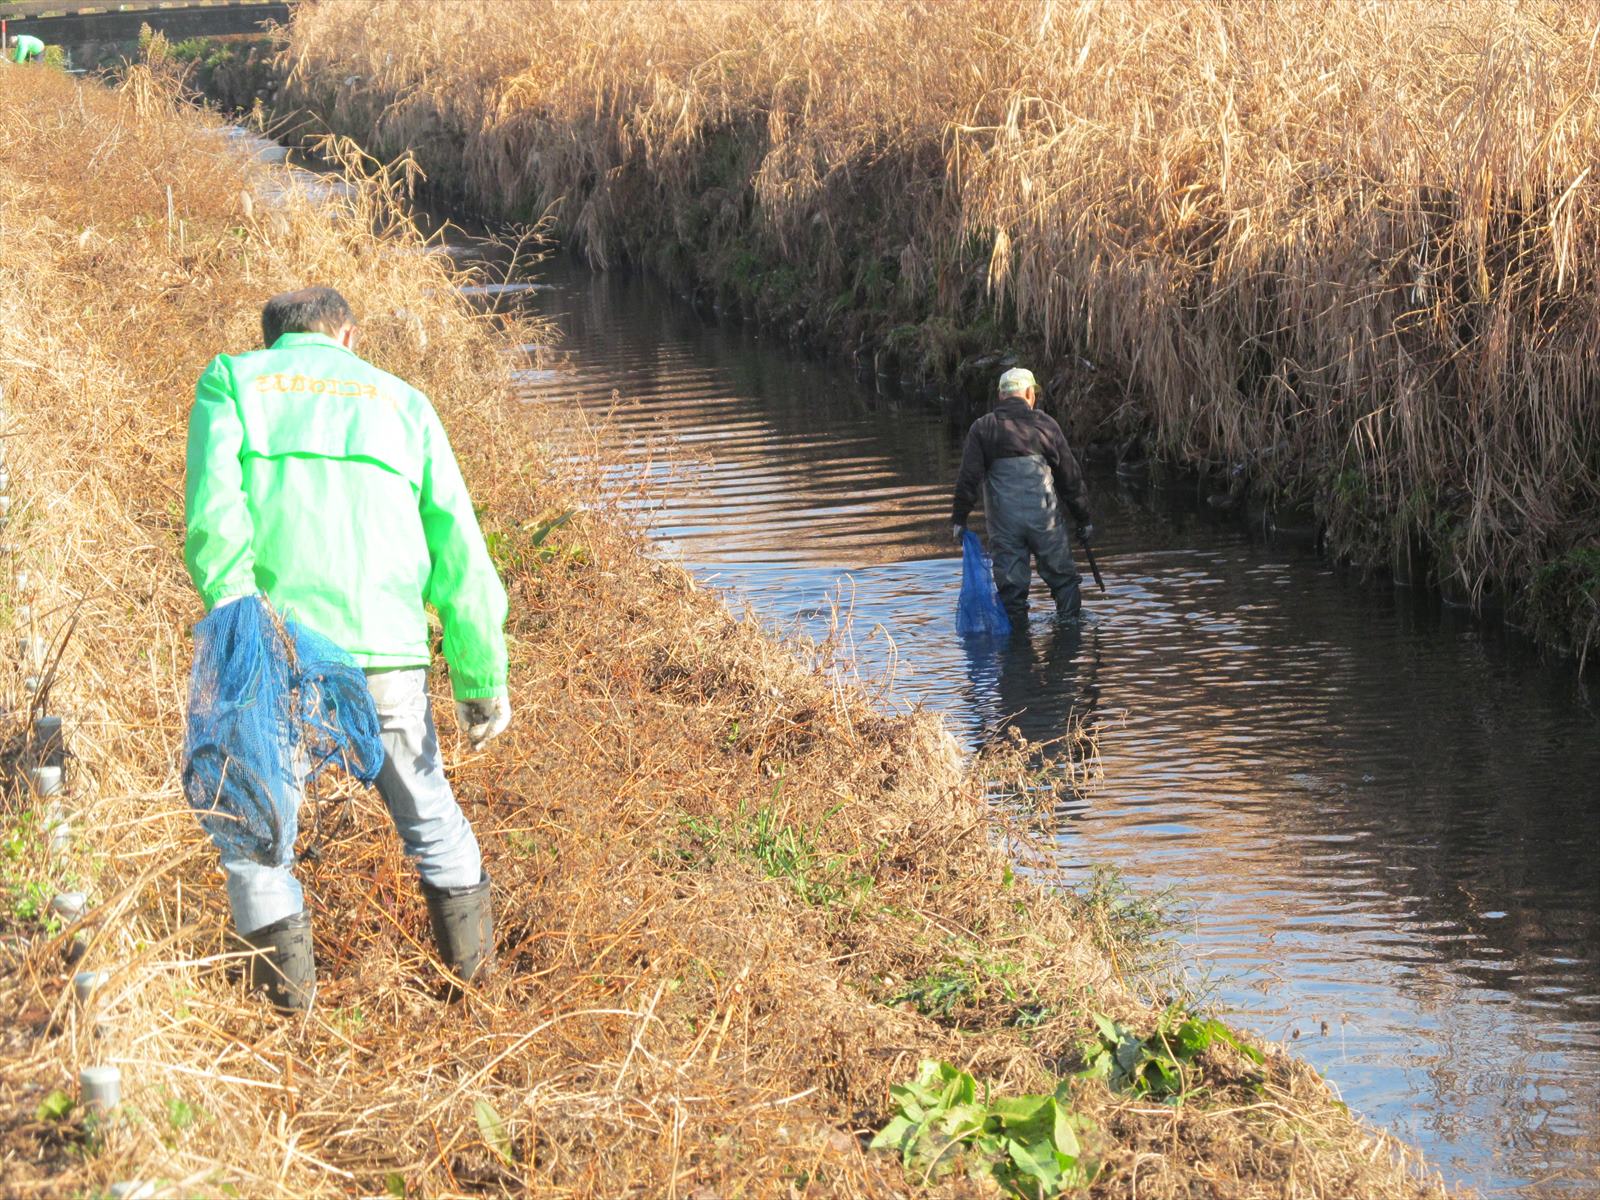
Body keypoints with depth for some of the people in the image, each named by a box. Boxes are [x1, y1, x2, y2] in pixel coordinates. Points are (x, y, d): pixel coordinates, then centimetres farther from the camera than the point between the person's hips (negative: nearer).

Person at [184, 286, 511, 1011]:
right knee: (424, 803, 29)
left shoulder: (231, 381, 12)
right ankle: (469, 945, 31)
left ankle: (285, 966, 15)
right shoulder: (399, 401, 18)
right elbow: (460, 552, 11)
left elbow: (214, 512, -9)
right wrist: (483, 680, 14)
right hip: (388, 653, 2)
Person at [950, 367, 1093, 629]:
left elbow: (968, 478, -4)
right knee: (1062, 577, 13)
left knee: (1010, 583, 5)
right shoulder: (1045, 424, 4)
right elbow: (1070, 477, 7)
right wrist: (1083, 520, 14)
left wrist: (960, 518, 1)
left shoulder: (981, 428, 4)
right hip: (1044, 517, 0)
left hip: (1003, 520, 0)